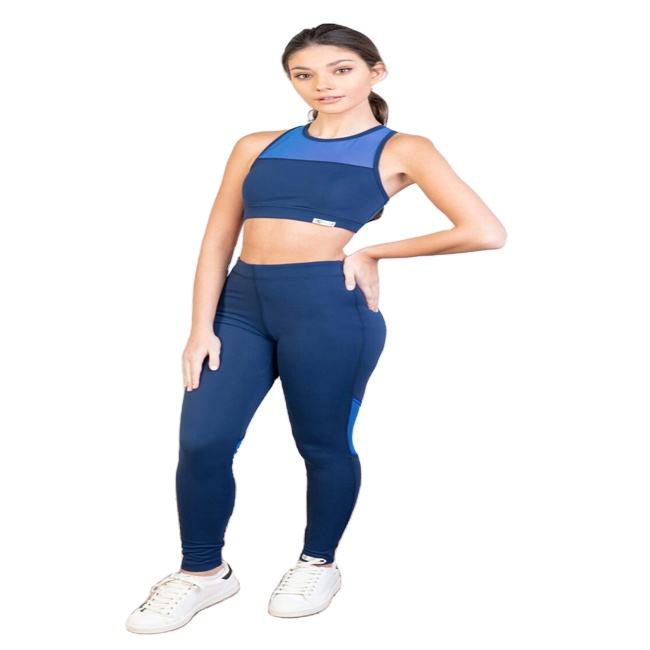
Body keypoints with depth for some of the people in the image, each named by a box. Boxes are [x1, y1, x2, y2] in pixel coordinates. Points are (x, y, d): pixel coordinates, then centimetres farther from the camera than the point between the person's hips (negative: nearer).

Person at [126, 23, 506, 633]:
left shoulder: (401, 149, 3)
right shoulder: (258, 146, 13)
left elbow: (486, 233, -7)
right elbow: (217, 240, 10)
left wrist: (370, 251, -4)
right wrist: (202, 326, -3)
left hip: (331, 306, -4)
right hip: (240, 301, 4)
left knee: (324, 444, 7)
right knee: (201, 440, 0)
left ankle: (319, 564, 31)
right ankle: (204, 571, 20)